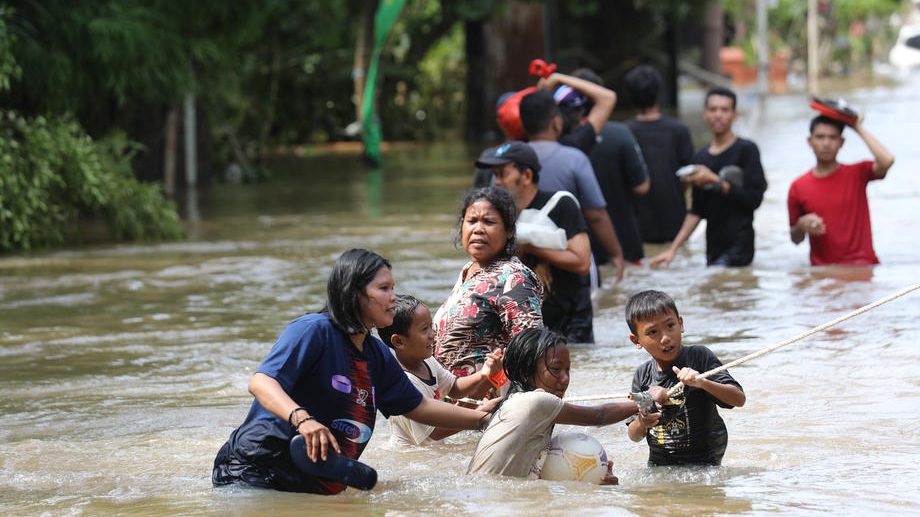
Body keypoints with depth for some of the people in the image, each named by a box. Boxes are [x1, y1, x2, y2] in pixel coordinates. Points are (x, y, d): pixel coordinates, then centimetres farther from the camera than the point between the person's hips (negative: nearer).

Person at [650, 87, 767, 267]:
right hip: (713, 249, 6)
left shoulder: (746, 150, -1)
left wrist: (715, 181, -12)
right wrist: (673, 248, 9)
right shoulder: (700, 158, 16)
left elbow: (754, 198, -10)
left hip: (738, 247, -6)